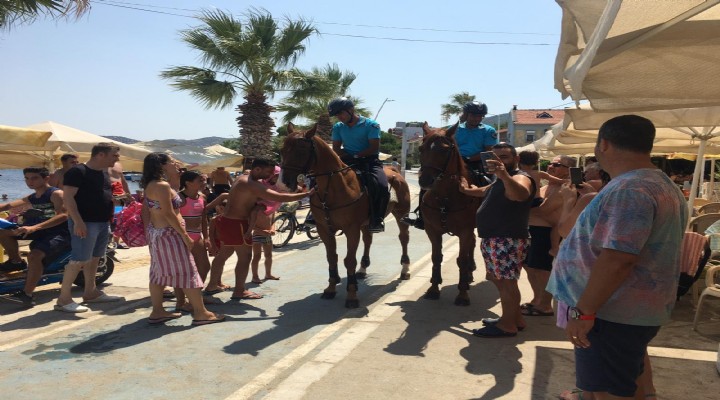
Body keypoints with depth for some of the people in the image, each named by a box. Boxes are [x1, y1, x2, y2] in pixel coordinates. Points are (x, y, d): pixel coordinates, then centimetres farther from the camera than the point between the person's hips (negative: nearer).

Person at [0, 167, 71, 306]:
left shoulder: (56, 194, -13)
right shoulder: (31, 198, 14)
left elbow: (63, 215, -27)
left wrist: (34, 228, -36)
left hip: (60, 232, -9)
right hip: (42, 230, 9)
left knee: (34, 255, -34)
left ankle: (27, 294, -27)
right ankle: (16, 261, 15)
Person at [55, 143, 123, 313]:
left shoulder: (104, 172, 13)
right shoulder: (77, 171, -13)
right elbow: (68, 198, -18)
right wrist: (78, 221, -24)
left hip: (103, 222, 9)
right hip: (85, 223, -9)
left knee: (94, 258, 15)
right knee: (79, 260, -10)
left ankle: (90, 292, 25)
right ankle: (63, 299, -5)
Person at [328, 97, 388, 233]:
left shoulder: (371, 125, -4)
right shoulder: (338, 127, 10)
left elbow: (374, 148, -10)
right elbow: (336, 149, 7)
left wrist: (356, 156, -17)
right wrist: (348, 156, -12)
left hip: (369, 161, -4)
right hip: (347, 162, 4)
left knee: (380, 185, -32)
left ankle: (377, 219, -15)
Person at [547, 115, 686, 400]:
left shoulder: (629, 190, -22)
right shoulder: (661, 185, 12)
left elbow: (617, 261, -29)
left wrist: (583, 311, -24)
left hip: (612, 313, -11)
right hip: (636, 310, 11)